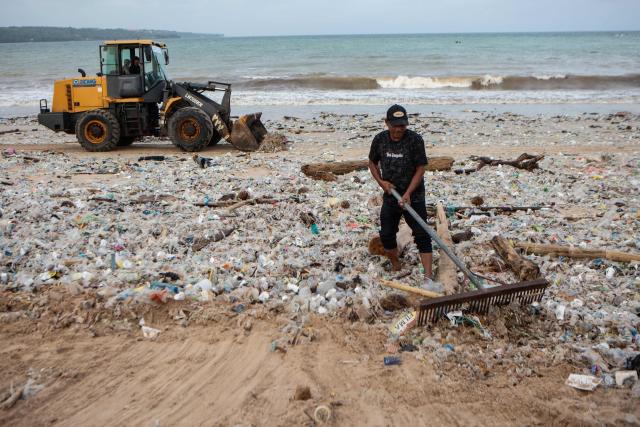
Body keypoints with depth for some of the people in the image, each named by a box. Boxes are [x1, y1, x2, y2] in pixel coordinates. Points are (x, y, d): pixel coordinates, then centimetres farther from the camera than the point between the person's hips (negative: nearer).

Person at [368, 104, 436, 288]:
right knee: (386, 235, 7)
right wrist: (381, 181, -5)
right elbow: (372, 162, 12)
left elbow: (420, 169, -14)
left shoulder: (415, 140, -14)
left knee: (422, 235, -9)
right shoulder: (379, 140, -3)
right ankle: (397, 271, 27)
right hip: (390, 196, 4)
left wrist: (408, 194, -22)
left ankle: (428, 278, -11)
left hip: (413, 197, -4)